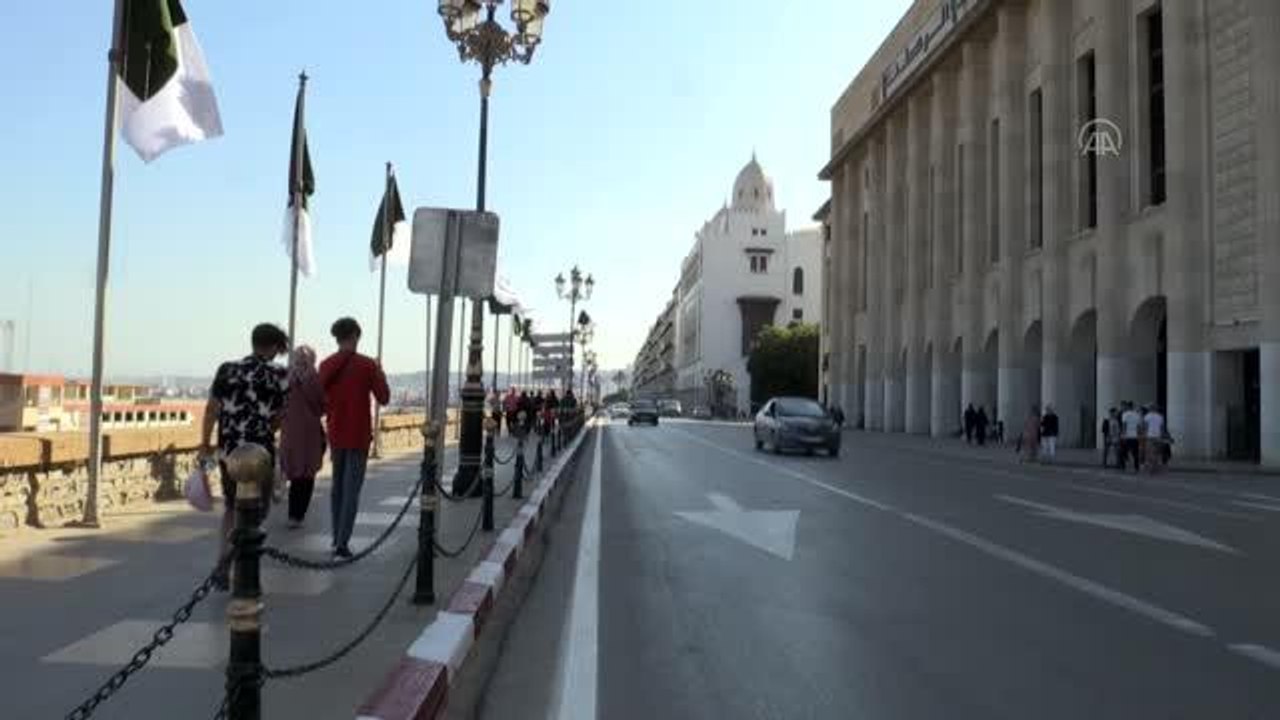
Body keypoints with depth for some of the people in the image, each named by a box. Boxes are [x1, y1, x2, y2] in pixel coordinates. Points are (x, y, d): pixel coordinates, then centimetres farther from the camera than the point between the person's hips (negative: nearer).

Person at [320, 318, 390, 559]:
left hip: (335, 435, 5)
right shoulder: (367, 364, -10)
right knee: (352, 490, -3)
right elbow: (383, 398, -7)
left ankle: (337, 539, 22)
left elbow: (322, 400, 8)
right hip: (358, 436, -4)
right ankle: (342, 543, -8)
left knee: (337, 487, 17)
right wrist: (381, 375, 7)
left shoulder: (325, 365, 3)